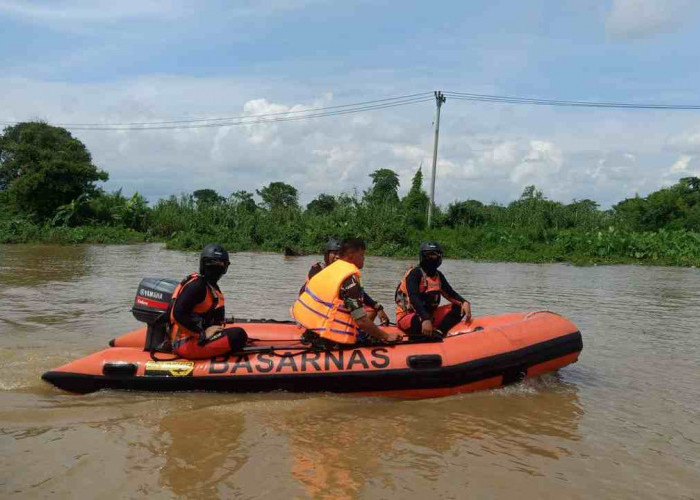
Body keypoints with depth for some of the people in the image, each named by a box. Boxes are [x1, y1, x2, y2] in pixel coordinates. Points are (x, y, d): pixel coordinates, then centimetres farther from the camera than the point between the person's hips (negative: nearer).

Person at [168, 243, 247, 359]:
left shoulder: (212, 286, 16)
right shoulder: (196, 285, -14)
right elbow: (178, 314, -24)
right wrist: (203, 334, -20)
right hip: (187, 343, -11)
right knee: (238, 335, -23)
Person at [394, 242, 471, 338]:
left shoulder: (438, 276, 12)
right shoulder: (414, 273, -13)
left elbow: (450, 293, 9)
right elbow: (414, 298, -27)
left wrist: (464, 303, -13)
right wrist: (425, 319, -41)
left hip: (429, 315, 8)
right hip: (407, 318, -8)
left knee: (459, 308, -6)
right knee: (418, 321, -43)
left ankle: (438, 332, -23)